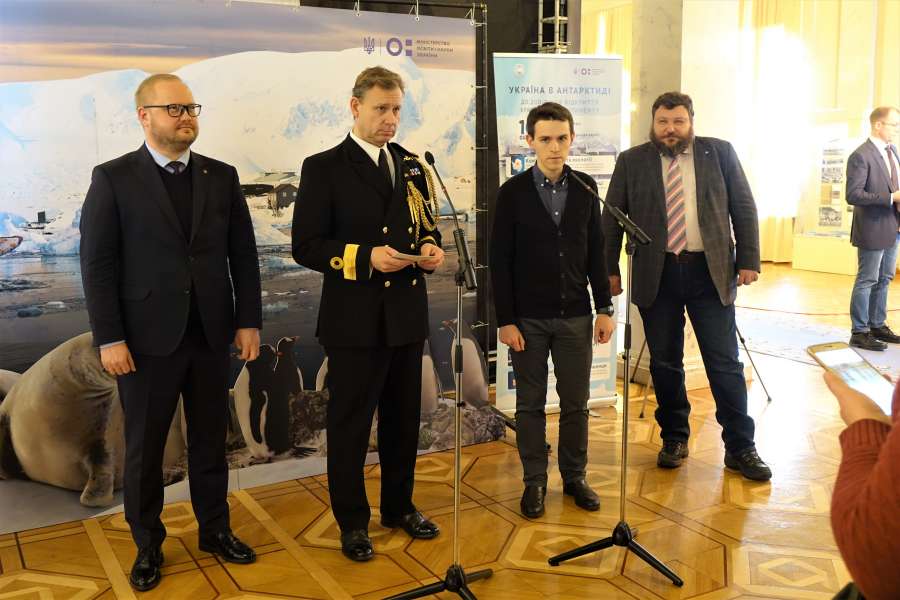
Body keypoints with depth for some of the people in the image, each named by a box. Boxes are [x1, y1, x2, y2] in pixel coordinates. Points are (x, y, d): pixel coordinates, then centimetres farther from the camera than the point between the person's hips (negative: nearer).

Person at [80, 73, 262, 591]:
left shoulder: (222, 176, 6)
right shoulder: (113, 179, -3)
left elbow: (243, 254, 6)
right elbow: (98, 264, -6)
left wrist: (249, 321, 1)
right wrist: (109, 338, -11)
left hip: (211, 334, 3)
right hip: (147, 338, -3)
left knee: (211, 441, 14)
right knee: (144, 449, 10)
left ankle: (215, 529, 31)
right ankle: (148, 545, 27)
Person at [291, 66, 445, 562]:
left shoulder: (412, 167, 11)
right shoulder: (323, 167, -6)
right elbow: (306, 246, -11)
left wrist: (431, 248, -4)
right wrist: (365, 257, -23)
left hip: (407, 315, 5)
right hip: (355, 319, -5)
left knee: (403, 420, 17)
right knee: (350, 425, 7)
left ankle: (399, 506, 35)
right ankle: (352, 521, 23)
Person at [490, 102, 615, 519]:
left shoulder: (585, 187, 3)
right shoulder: (513, 192, -4)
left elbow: (595, 252, 8)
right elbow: (500, 261, -5)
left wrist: (604, 308, 5)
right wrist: (505, 320, -8)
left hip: (576, 316, 2)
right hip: (528, 318, -2)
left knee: (575, 402, 10)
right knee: (530, 404, 8)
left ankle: (574, 476, 26)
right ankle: (534, 481, 21)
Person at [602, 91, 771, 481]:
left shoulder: (720, 153, 5)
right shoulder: (631, 161, 4)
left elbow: (744, 208, 6)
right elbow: (612, 218, 6)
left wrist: (749, 259, -1)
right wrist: (609, 269, 1)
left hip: (710, 272, 0)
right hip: (656, 274, 1)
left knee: (725, 363, 2)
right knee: (664, 363, 8)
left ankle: (740, 448, 13)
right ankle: (674, 439, 24)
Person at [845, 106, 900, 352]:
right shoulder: (861, 156, -16)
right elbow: (853, 195, -21)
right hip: (873, 229, -8)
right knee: (866, 281, 0)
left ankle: (878, 325, 27)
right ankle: (859, 332, 9)